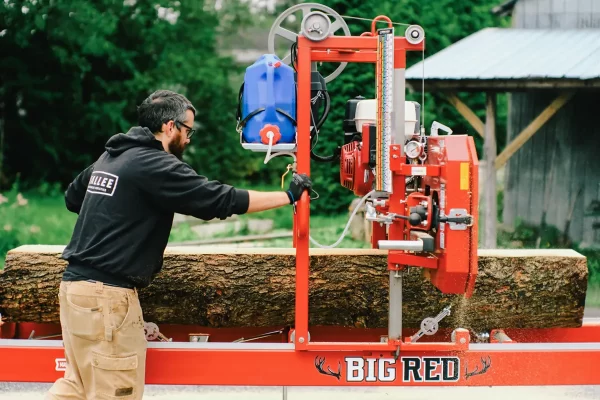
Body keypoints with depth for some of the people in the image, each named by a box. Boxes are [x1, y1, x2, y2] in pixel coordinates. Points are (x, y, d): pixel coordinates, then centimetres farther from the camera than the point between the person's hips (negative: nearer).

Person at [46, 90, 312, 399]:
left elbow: (72, 198, 30)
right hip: (105, 294, -9)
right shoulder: (155, 165, -13)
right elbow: (221, 200, -14)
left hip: (78, 283, 9)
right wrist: (288, 196, -6)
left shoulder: (111, 156, 15)